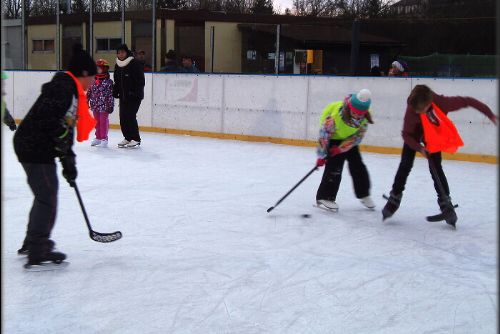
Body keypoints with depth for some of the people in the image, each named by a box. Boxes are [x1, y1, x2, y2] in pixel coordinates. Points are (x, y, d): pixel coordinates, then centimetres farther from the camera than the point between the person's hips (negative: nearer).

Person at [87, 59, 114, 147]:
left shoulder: (108, 81, -11)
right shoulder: (93, 80, 6)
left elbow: (111, 94, -11)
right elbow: (89, 92, 14)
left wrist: (110, 105, -13)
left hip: (104, 106, -6)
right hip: (95, 106, 6)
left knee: (103, 122, 0)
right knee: (97, 122, 15)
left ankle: (104, 139, 8)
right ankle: (98, 138, 25)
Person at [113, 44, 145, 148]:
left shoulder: (135, 64, -10)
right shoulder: (118, 65, 12)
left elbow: (141, 80, -13)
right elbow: (116, 81, 20)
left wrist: (136, 92, -19)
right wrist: (115, 92, 10)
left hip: (134, 96, -7)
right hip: (123, 96, 7)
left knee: (130, 116, -10)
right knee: (123, 117, 5)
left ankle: (136, 139, -1)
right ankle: (127, 138, 18)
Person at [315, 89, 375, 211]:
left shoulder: (365, 117, -23)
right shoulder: (336, 116, -37)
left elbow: (358, 136, -15)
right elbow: (324, 133, -28)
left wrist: (340, 148, -21)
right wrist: (322, 155, -23)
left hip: (349, 140, 5)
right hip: (333, 139, -5)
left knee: (358, 166, 7)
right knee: (334, 167, -14)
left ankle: (364, 194, 24)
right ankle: (324, 197, -5)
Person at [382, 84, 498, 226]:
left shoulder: (441, 102, -36)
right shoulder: (411, 110, -35)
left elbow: (467, 101, -22)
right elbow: (406, 134, -25)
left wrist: (489, 114, -17)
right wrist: (419, 148, -39)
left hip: (435, 137, 0)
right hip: (414, 136, 0)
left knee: (436, 167, -7)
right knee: (405, 165, -5)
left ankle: (445, 202, 3)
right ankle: (394, 198, 8)